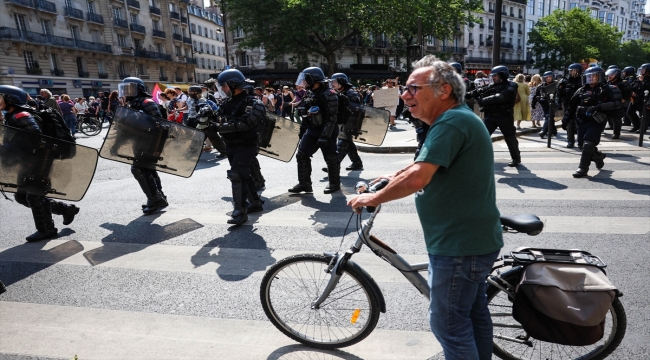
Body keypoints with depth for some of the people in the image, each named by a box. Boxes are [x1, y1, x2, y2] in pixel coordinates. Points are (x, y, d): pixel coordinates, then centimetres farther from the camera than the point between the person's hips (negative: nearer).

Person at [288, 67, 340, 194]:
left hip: (326, 131, -8)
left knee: (330, 158, 2)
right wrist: (302, 129, 20)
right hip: (312, 130, 8)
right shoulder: (309, 94, 10)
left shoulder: (328, 95, -17)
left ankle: (334, 183, 19)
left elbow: (331, 118, -21)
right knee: (302, 155, 4)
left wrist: (325, 136, -24)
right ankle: (304, 184, 12)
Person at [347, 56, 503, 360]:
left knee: (448, 323, 4)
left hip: (459, 245, -10)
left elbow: (417, 178, -31)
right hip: (474, 238, 10)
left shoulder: (451, 122, -22)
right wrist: (393, 177, 18)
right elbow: (425, 162, 24)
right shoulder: (458, 118, 12)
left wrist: (373, 198, -18)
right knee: (474, 312, 23)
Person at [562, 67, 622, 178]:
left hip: (597, 122, -5)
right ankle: (598, 156, 36)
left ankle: (583, 168, -8)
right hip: (583, 121, 5)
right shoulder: (581, 91, 11)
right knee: (582, 144, 8)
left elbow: (617, 103, -12)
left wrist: (598, 107, -23)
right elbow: (572, 106, 15)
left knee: (588, 144, -15)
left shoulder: (607, 89, -1)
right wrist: (565, 119, 10)